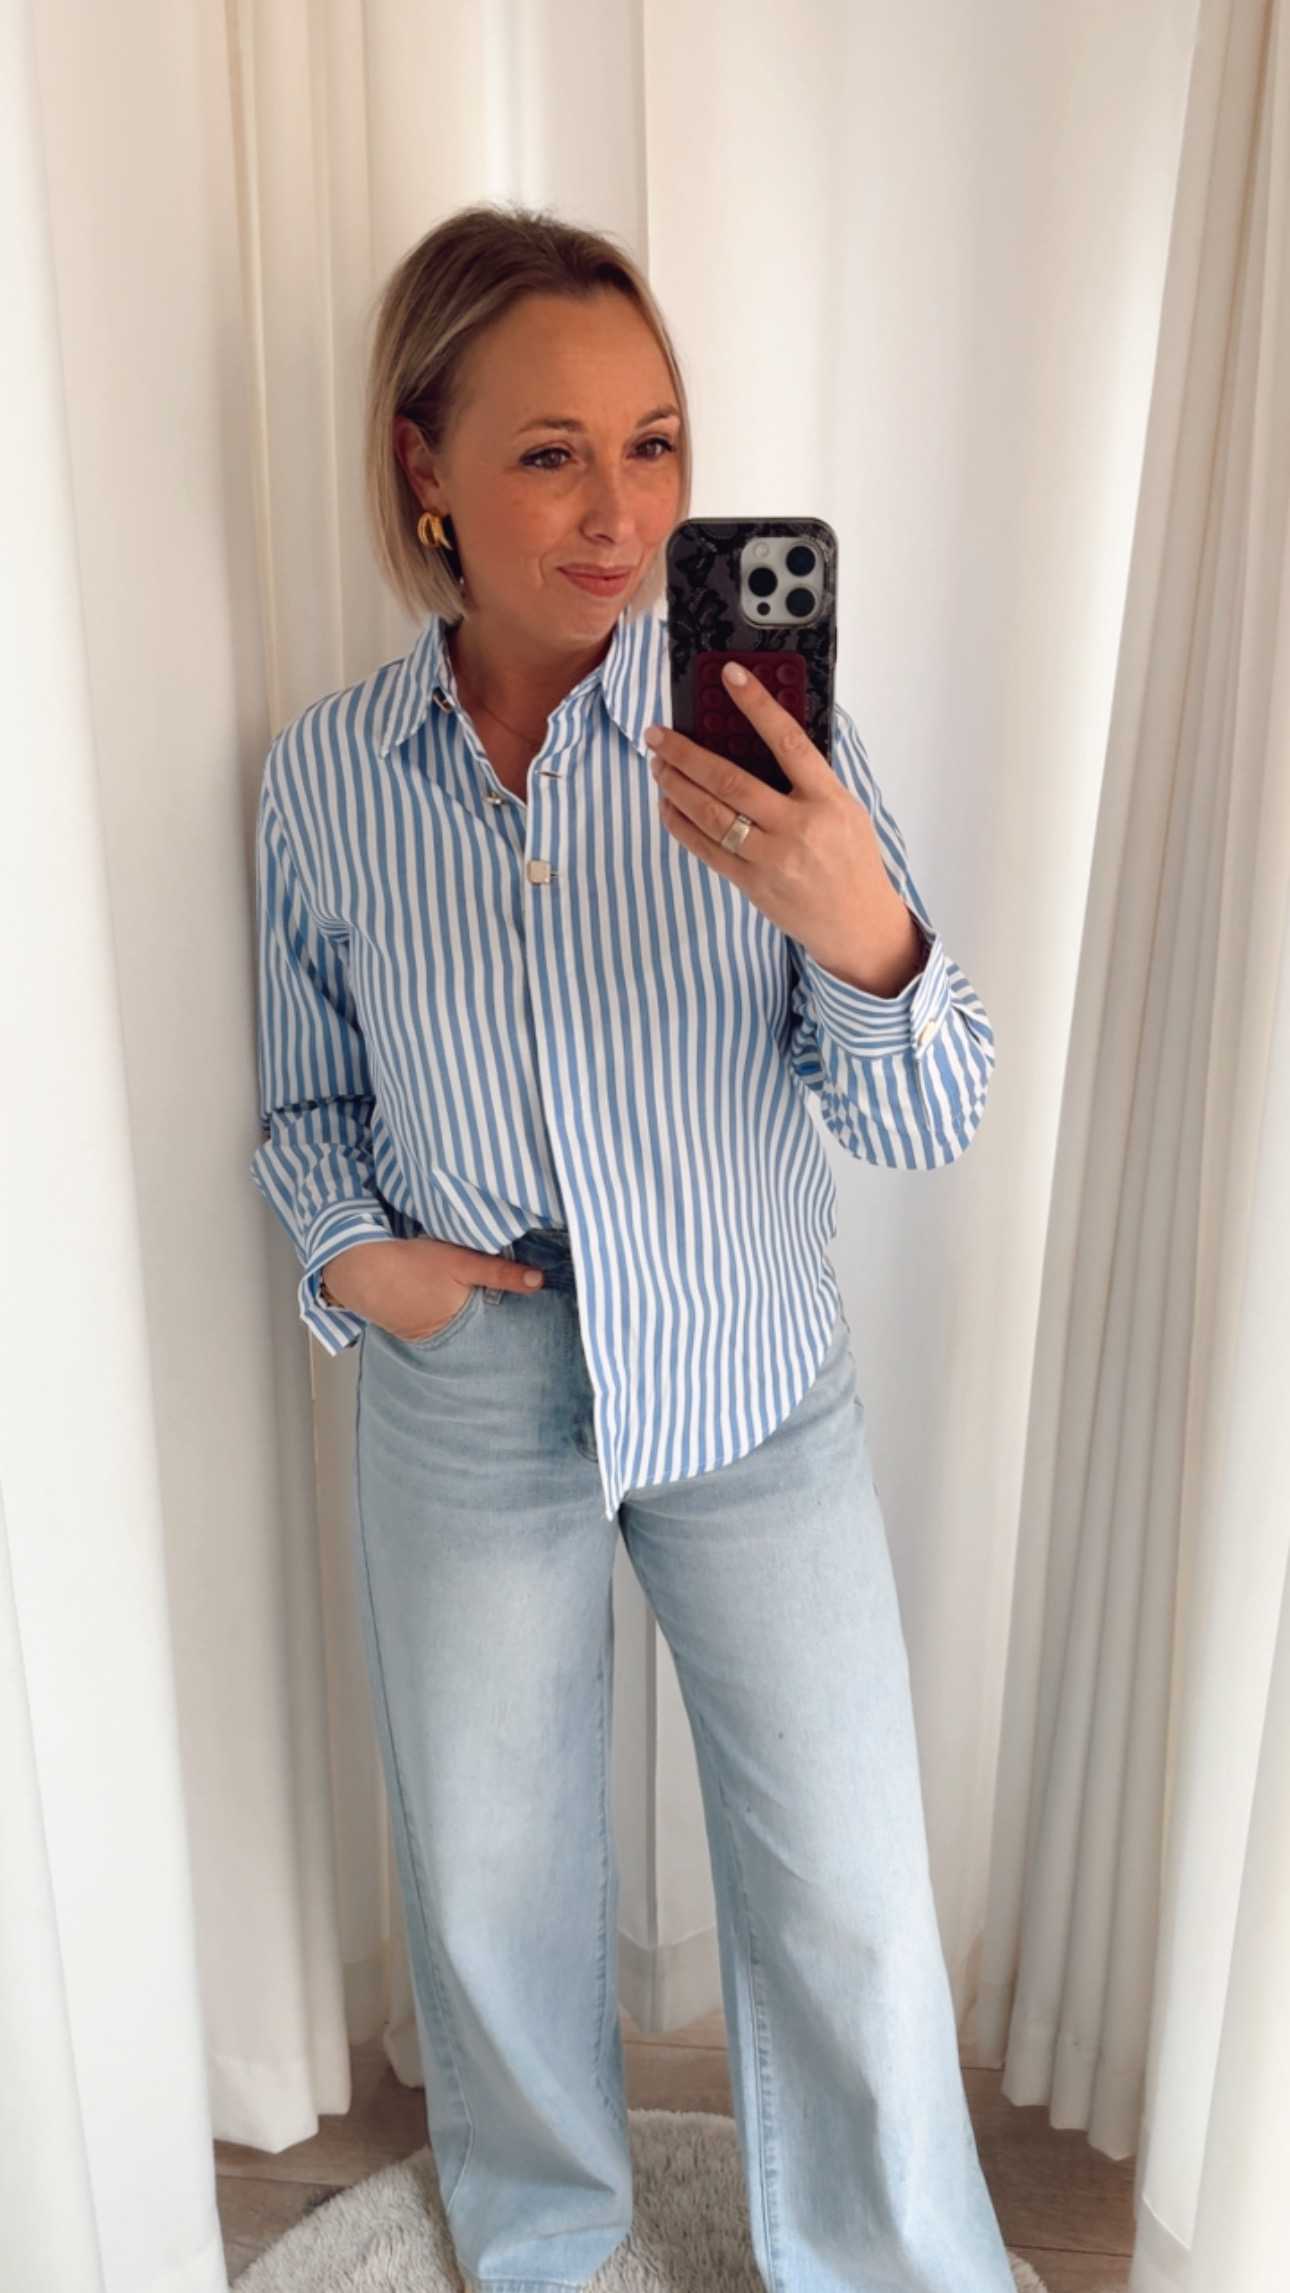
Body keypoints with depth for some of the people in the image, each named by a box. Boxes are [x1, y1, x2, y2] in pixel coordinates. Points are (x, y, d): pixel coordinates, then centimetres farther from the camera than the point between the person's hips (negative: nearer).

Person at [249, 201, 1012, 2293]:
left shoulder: (766, 734, -12)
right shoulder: (325, 776, -7)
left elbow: (931, 1124, -15)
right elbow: (308, 1100, 7)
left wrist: (864, 933, -35)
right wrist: (347, 1250, -13)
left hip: (752, 1393, -1)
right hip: (464, 1400, 2)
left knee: (850, 1902, 11)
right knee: (493, 1885, 21)